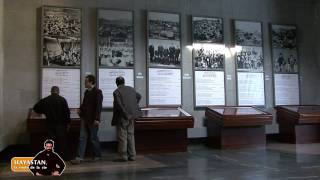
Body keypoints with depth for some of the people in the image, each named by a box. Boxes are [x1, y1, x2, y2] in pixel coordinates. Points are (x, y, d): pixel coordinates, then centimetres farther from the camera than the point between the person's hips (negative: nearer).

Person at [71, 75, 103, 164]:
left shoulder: (97, 92, -11)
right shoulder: (86, 92, 13)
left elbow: (98, 106, -17)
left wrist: (97, 119, -21)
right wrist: (81, 109, 3)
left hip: (92, 119, -7)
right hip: (85, 118, 7)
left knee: (93, 138, 5)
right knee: (82, 138, 3)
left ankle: (98, 155, 22)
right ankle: (79, 157, 4)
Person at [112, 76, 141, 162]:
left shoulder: (116, 92, -12)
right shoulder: (131, 89, 8)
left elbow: (118, 105, -19)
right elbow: (139, 96, 22)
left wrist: (126, 115, -11)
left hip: (122, 117, -6)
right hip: (131, 116, 6)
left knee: (122, 137, 1)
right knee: (130, 136, 12)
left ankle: (123, 156, 5)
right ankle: (132, 155, 16)